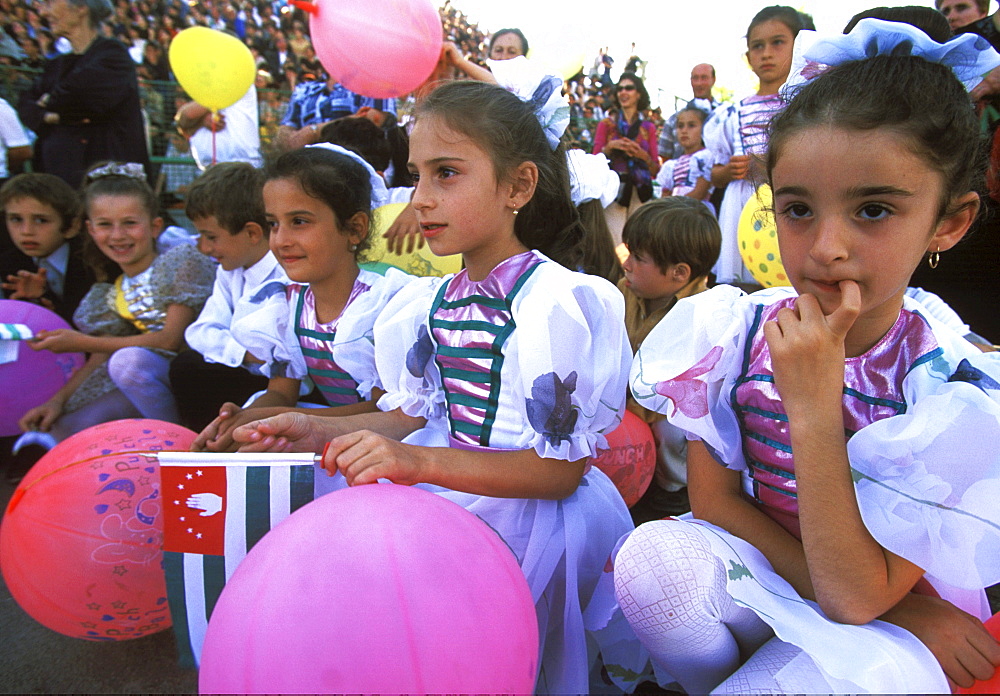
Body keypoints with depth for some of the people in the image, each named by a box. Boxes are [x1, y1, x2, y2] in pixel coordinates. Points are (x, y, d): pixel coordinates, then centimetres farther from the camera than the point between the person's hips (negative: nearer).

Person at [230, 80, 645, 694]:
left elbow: (562, 470, -18)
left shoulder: (565, 302, -16)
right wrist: (320, 433, -1)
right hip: (440, 492, 7)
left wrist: (419, 463, -28)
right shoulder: (429, 303, 8)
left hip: (527, 510, -7)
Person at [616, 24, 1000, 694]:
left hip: (893, 626, -2)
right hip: (751, 574, 3)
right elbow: (713, 499, -8)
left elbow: (855, 598, -23)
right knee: (654, 557, -27)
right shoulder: (737, 331, -13)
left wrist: (812, 410, -32)